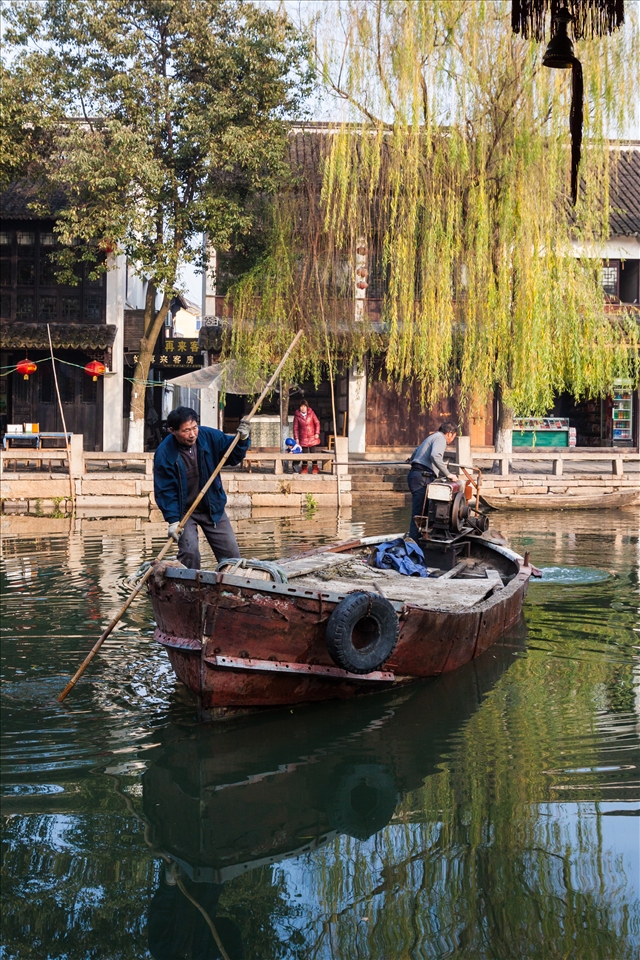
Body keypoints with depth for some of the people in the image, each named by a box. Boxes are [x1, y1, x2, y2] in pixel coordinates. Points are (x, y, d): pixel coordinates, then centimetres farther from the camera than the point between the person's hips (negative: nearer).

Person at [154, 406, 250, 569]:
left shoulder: (209, 436, -11)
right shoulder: (164, 453, -20)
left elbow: (234, 457, 2)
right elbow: (165, 490, -17)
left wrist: (242, 440, -17)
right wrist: (173, 520, -23)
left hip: (213, 507, 3)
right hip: (183, 511, -3)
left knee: (231, 554, 5)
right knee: (189, 552, -19)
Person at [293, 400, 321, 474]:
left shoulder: (311, 413, -2)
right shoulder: (297, 415, -4)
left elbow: (317, 423, 4)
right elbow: (295, 428, 0)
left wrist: (317, 433, -4)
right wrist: (296, 438, -4)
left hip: (312, 437, 0)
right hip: (303, 438, 0)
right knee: (304, 453, 4)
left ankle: (315, 468, 12)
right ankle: (304, 468, 14)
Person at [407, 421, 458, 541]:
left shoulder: (431, 437, 28)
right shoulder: (440, 438, -3)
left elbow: (414, 454, 36)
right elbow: (435, 456, -22)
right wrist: (447, 474, -18)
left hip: (414, 474, 10)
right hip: (422, 477, -10)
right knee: (418, 513, -13)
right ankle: (413, 541, -17)